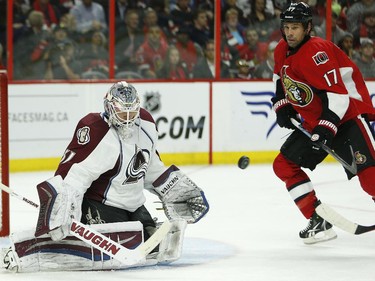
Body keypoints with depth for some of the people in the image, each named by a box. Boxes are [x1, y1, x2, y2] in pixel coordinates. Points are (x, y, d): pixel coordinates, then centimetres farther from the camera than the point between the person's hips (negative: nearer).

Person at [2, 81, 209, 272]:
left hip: (134, 206, 8)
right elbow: (72, 177, -29)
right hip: (99, 206, -8)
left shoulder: (146, 124, 2)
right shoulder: (95, 131, -24)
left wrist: (174, 190, 21)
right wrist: (62, 213, -39)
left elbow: (150, 165, 20)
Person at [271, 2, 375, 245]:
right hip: (312, 122, 9)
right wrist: (282, 106, 11)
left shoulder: (317, 51, -23)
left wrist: (327, 127, -34)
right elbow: (281, 81, 25)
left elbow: (337, 92, -29)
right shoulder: (282, 51, 4)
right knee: (284, 165, 5)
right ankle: (319, 222, 7)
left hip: (347, 116, -9)